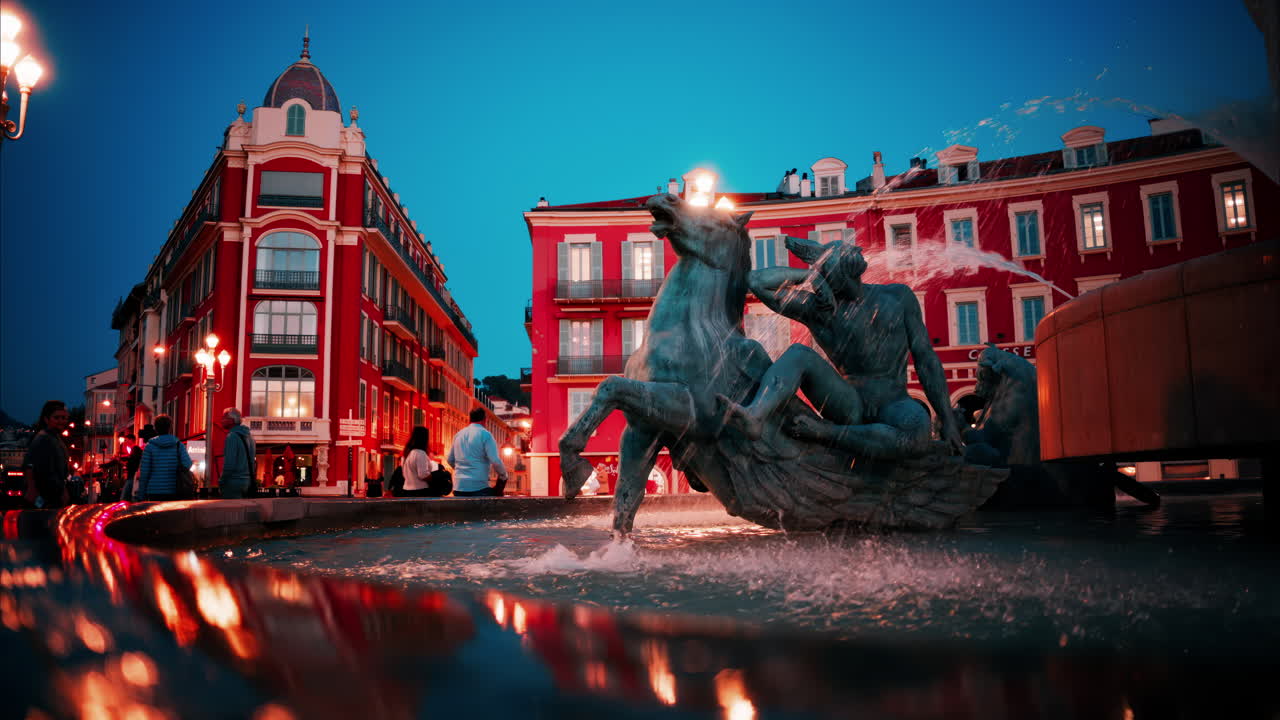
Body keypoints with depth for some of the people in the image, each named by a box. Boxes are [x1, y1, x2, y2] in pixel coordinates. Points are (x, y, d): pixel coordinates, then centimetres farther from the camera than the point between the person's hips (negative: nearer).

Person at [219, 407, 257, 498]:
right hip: (247, 482, 8)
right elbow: (253, 461, 18)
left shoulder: (232, 436, -13)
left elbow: (229, 463, -17)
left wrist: (221, 481, -8)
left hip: (234, 482, -8)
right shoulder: (249, 436, 14)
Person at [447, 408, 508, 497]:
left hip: (458, 486, 6)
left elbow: (450, 460, 21)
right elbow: (495, 461, -14)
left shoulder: (458, 434, 12)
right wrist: (503, 475, 2)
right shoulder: (485, 434, -7)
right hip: (478, 486, -6)